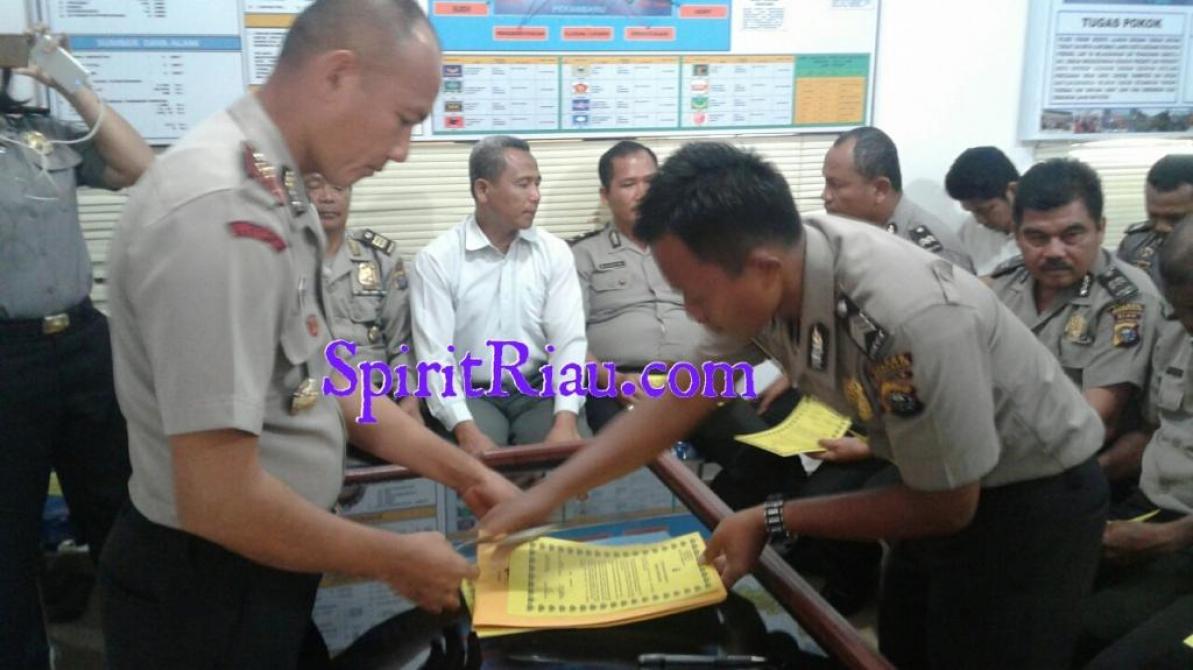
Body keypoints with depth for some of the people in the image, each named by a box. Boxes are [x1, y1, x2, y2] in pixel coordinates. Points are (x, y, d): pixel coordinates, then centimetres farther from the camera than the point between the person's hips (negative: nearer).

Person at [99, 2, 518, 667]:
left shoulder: (270, 194, 3)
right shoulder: (225, 212, -29)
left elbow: (319, 380, 10)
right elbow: (220, 499, -30)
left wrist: (467, 474, 9)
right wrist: (394, 560, -16)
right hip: (206, 589, -9)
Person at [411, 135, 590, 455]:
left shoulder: (555, 252, 3)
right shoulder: (436, 259, -5)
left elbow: (569, 340, -4)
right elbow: (435, 355, -11)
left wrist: (566, 420, -20)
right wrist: (465, 429, -26)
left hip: (541, 391, 3)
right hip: (470, 395, -2)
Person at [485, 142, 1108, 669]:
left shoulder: (910, 323, -39)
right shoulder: (767, 276, -18)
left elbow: (946, 505, -24)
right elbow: (682, 398, -6)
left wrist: (771, 521, -19)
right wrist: (549, 491, -11)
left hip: (1033, 495, -6)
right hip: (943, 482, 7)